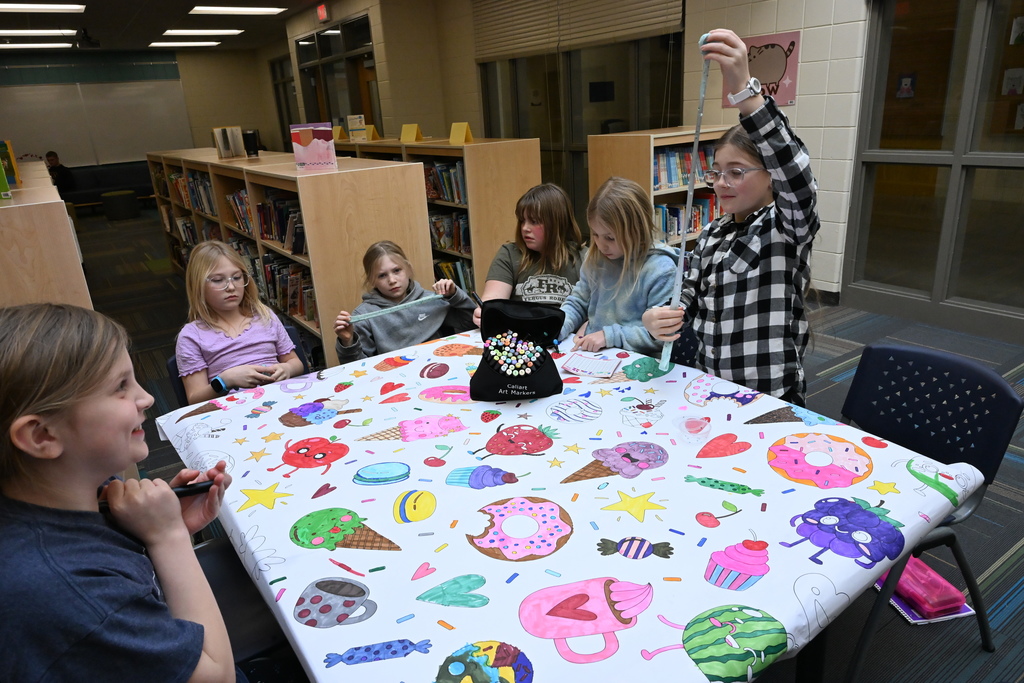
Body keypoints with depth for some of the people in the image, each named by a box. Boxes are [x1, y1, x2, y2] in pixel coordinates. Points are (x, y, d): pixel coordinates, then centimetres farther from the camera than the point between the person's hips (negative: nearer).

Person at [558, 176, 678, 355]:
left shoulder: (659, 269, -14)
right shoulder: (595, 259, 5)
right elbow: (577, 303, 16)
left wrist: (610, 335, -19)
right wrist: (556, 327, -2)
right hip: (591, 356, 4)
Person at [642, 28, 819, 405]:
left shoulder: (787, 227, -9)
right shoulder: (711, 234, 8)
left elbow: (797, 178, -29)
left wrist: (744, 90, -42)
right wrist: (658, 320, -13)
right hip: (710, 389, 5)